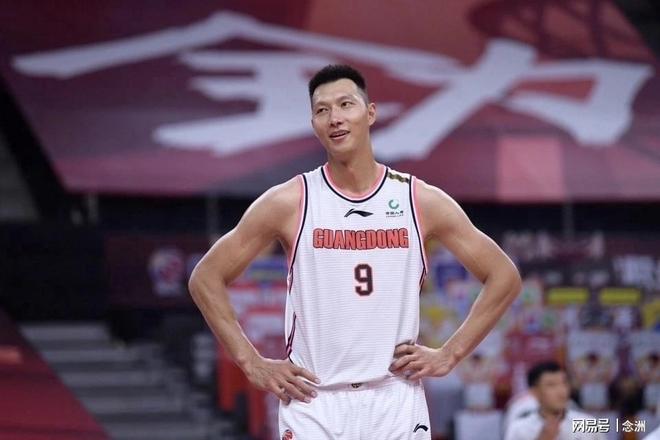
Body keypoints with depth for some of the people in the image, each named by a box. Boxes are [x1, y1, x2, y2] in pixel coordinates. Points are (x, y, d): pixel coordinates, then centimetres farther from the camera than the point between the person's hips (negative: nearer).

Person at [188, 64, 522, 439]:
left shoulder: (420, 201, 3)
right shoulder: (290, 203, 0)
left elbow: (504, 277, 9)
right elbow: (206, 278, 6)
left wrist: (451, 354, 2)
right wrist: (252, 363, -1)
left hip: (396, 403, 1)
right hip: (313, 404, -1)